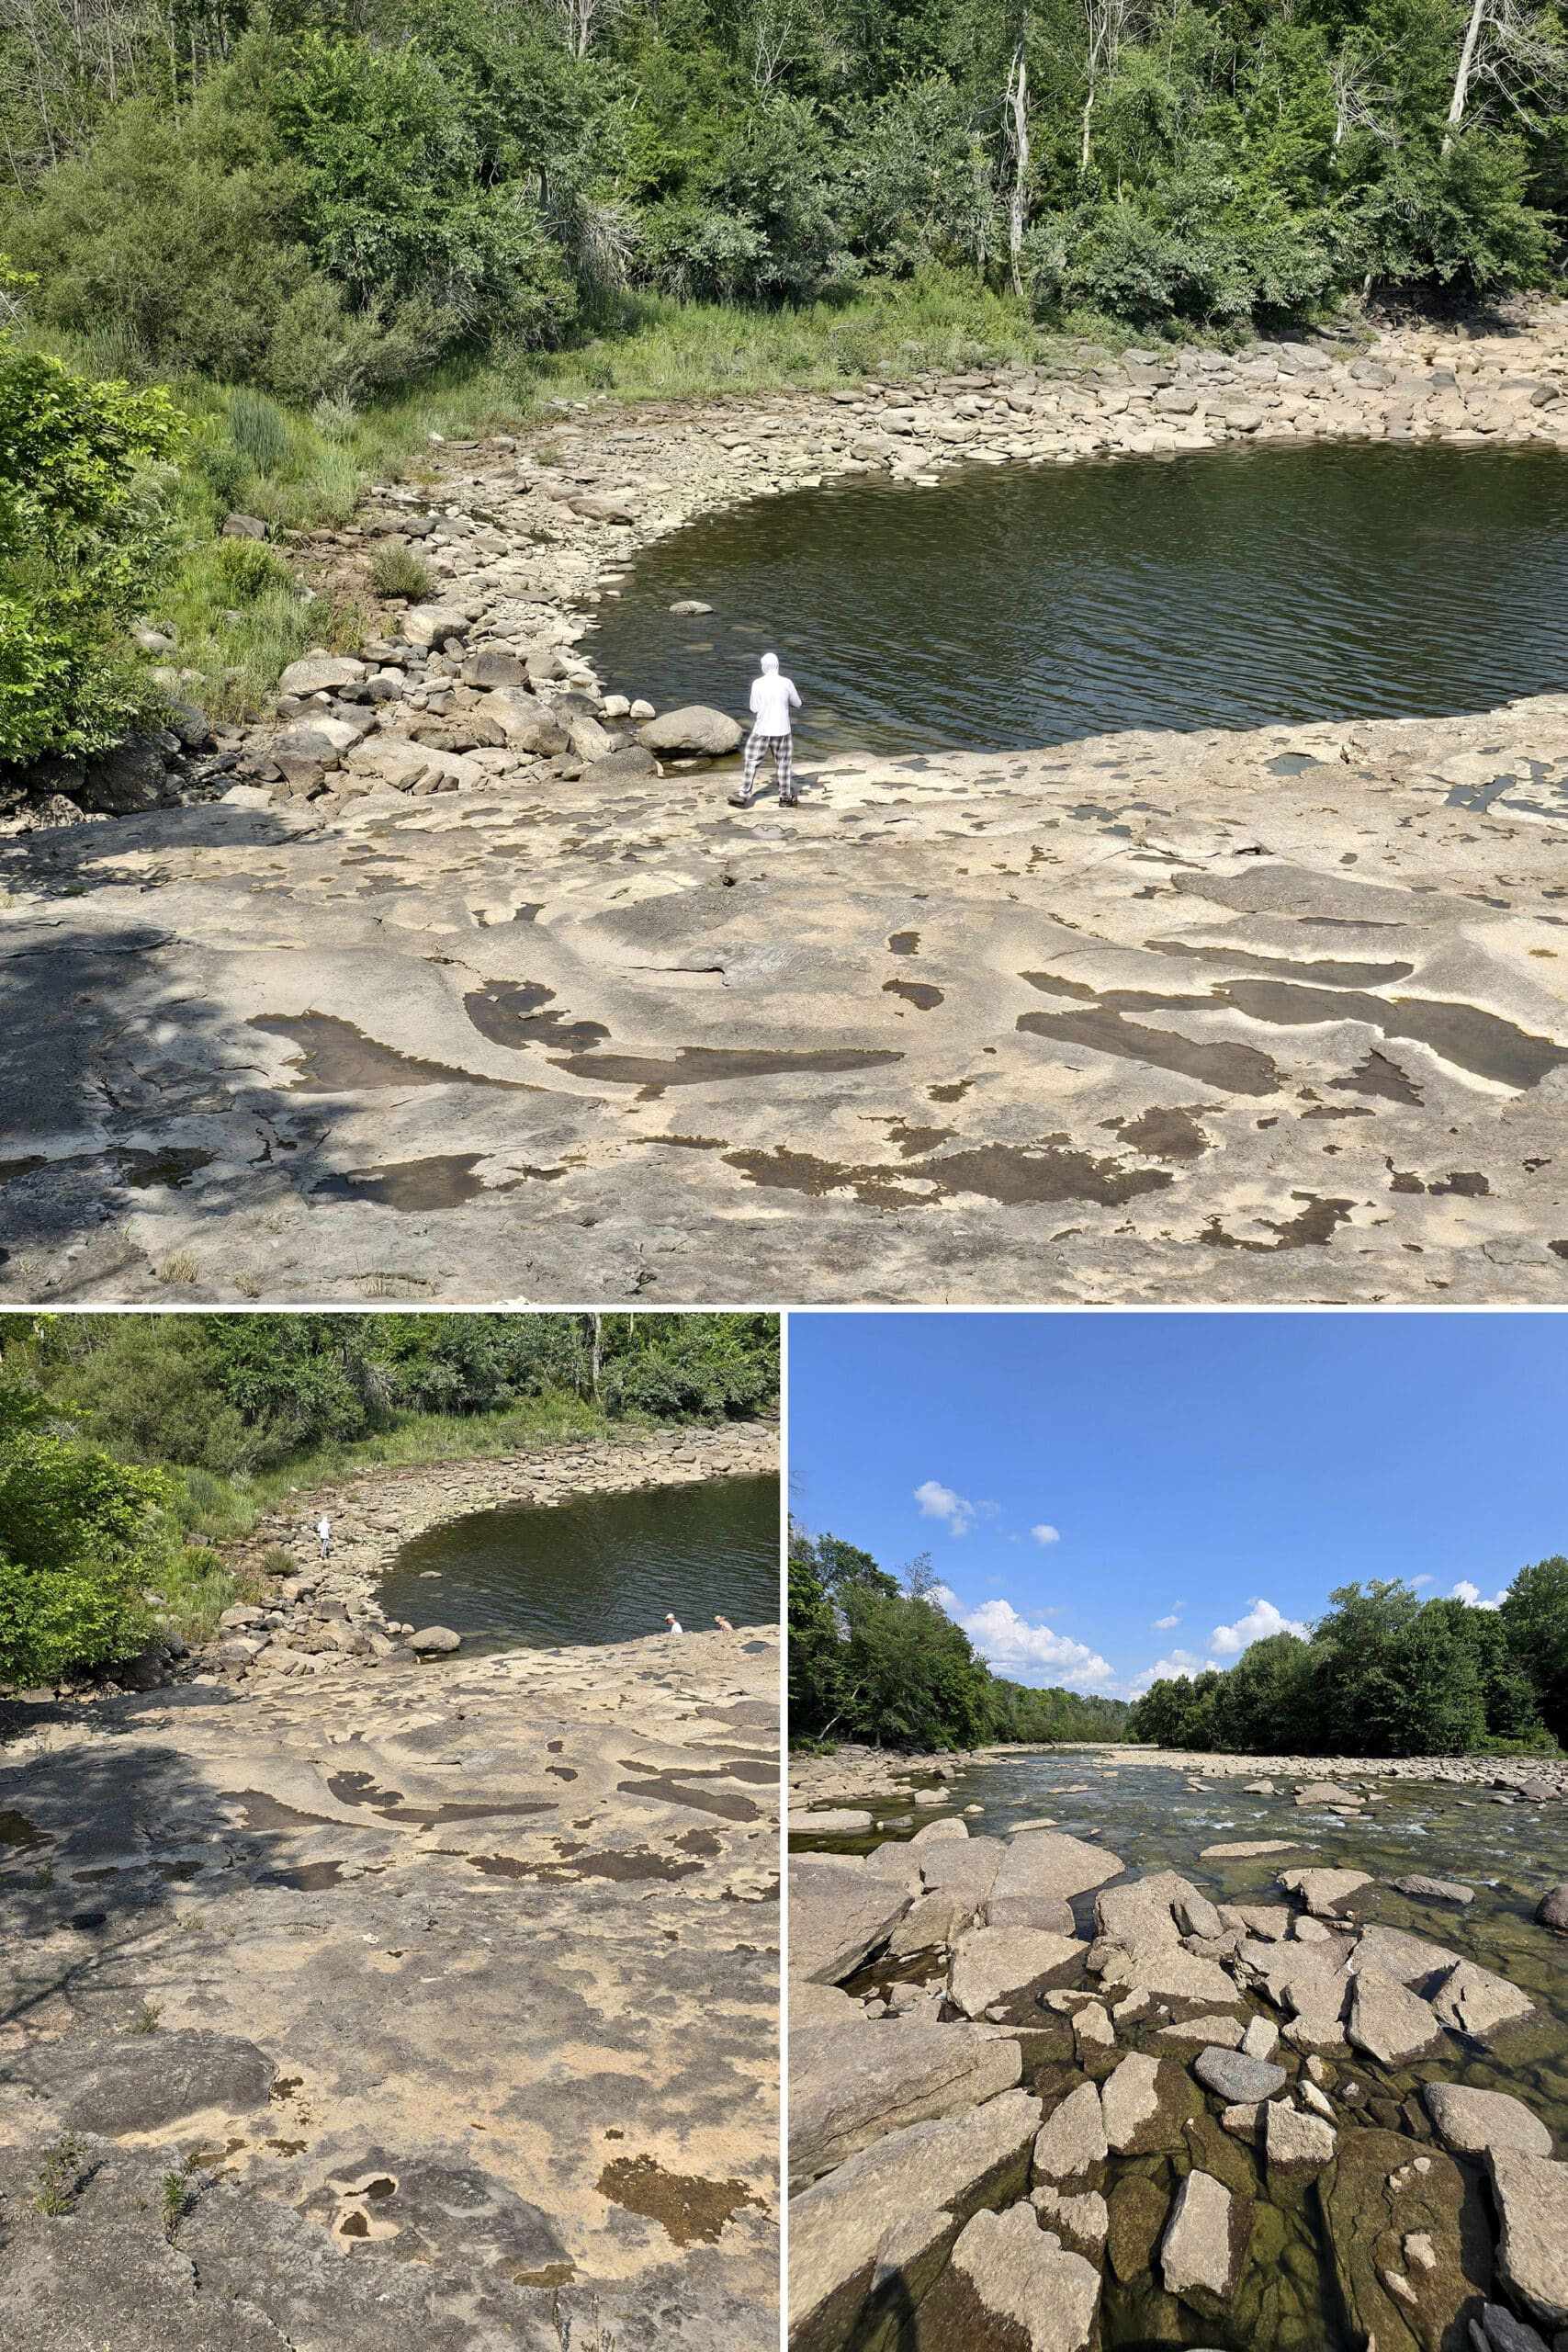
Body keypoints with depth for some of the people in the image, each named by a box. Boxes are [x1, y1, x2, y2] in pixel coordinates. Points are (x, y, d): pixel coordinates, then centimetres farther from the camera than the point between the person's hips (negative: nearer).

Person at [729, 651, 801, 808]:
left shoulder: (757, 683, -9)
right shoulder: (786, 683, -9)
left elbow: (754, 708, -4)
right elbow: (797, 704, 2)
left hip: (761, 730, 0)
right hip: (782, 730, 0)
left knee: (752, 762, 9)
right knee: (783, 764, 11)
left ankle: (743, 795, 7)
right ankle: (786, 798, 17)